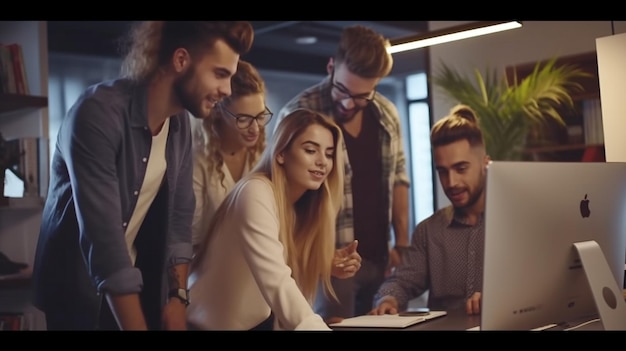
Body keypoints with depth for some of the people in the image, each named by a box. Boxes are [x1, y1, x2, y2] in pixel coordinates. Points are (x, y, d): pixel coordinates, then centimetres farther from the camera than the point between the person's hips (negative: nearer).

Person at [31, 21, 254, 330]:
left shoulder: (180, 123, -1)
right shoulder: (98, 112, -25)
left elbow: (179, 216, 4)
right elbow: (103, 236, -30)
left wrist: (177, 295, -5)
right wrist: (138, 326, -31)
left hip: (137, 284, 6)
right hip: (78, 289, -6)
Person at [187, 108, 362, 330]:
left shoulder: (305, 203, 5)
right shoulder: (257, 193, -21)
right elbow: (277, 283, -33)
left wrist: (328, 266, -14)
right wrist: (316, 327, -43)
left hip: (263, 320, 7)